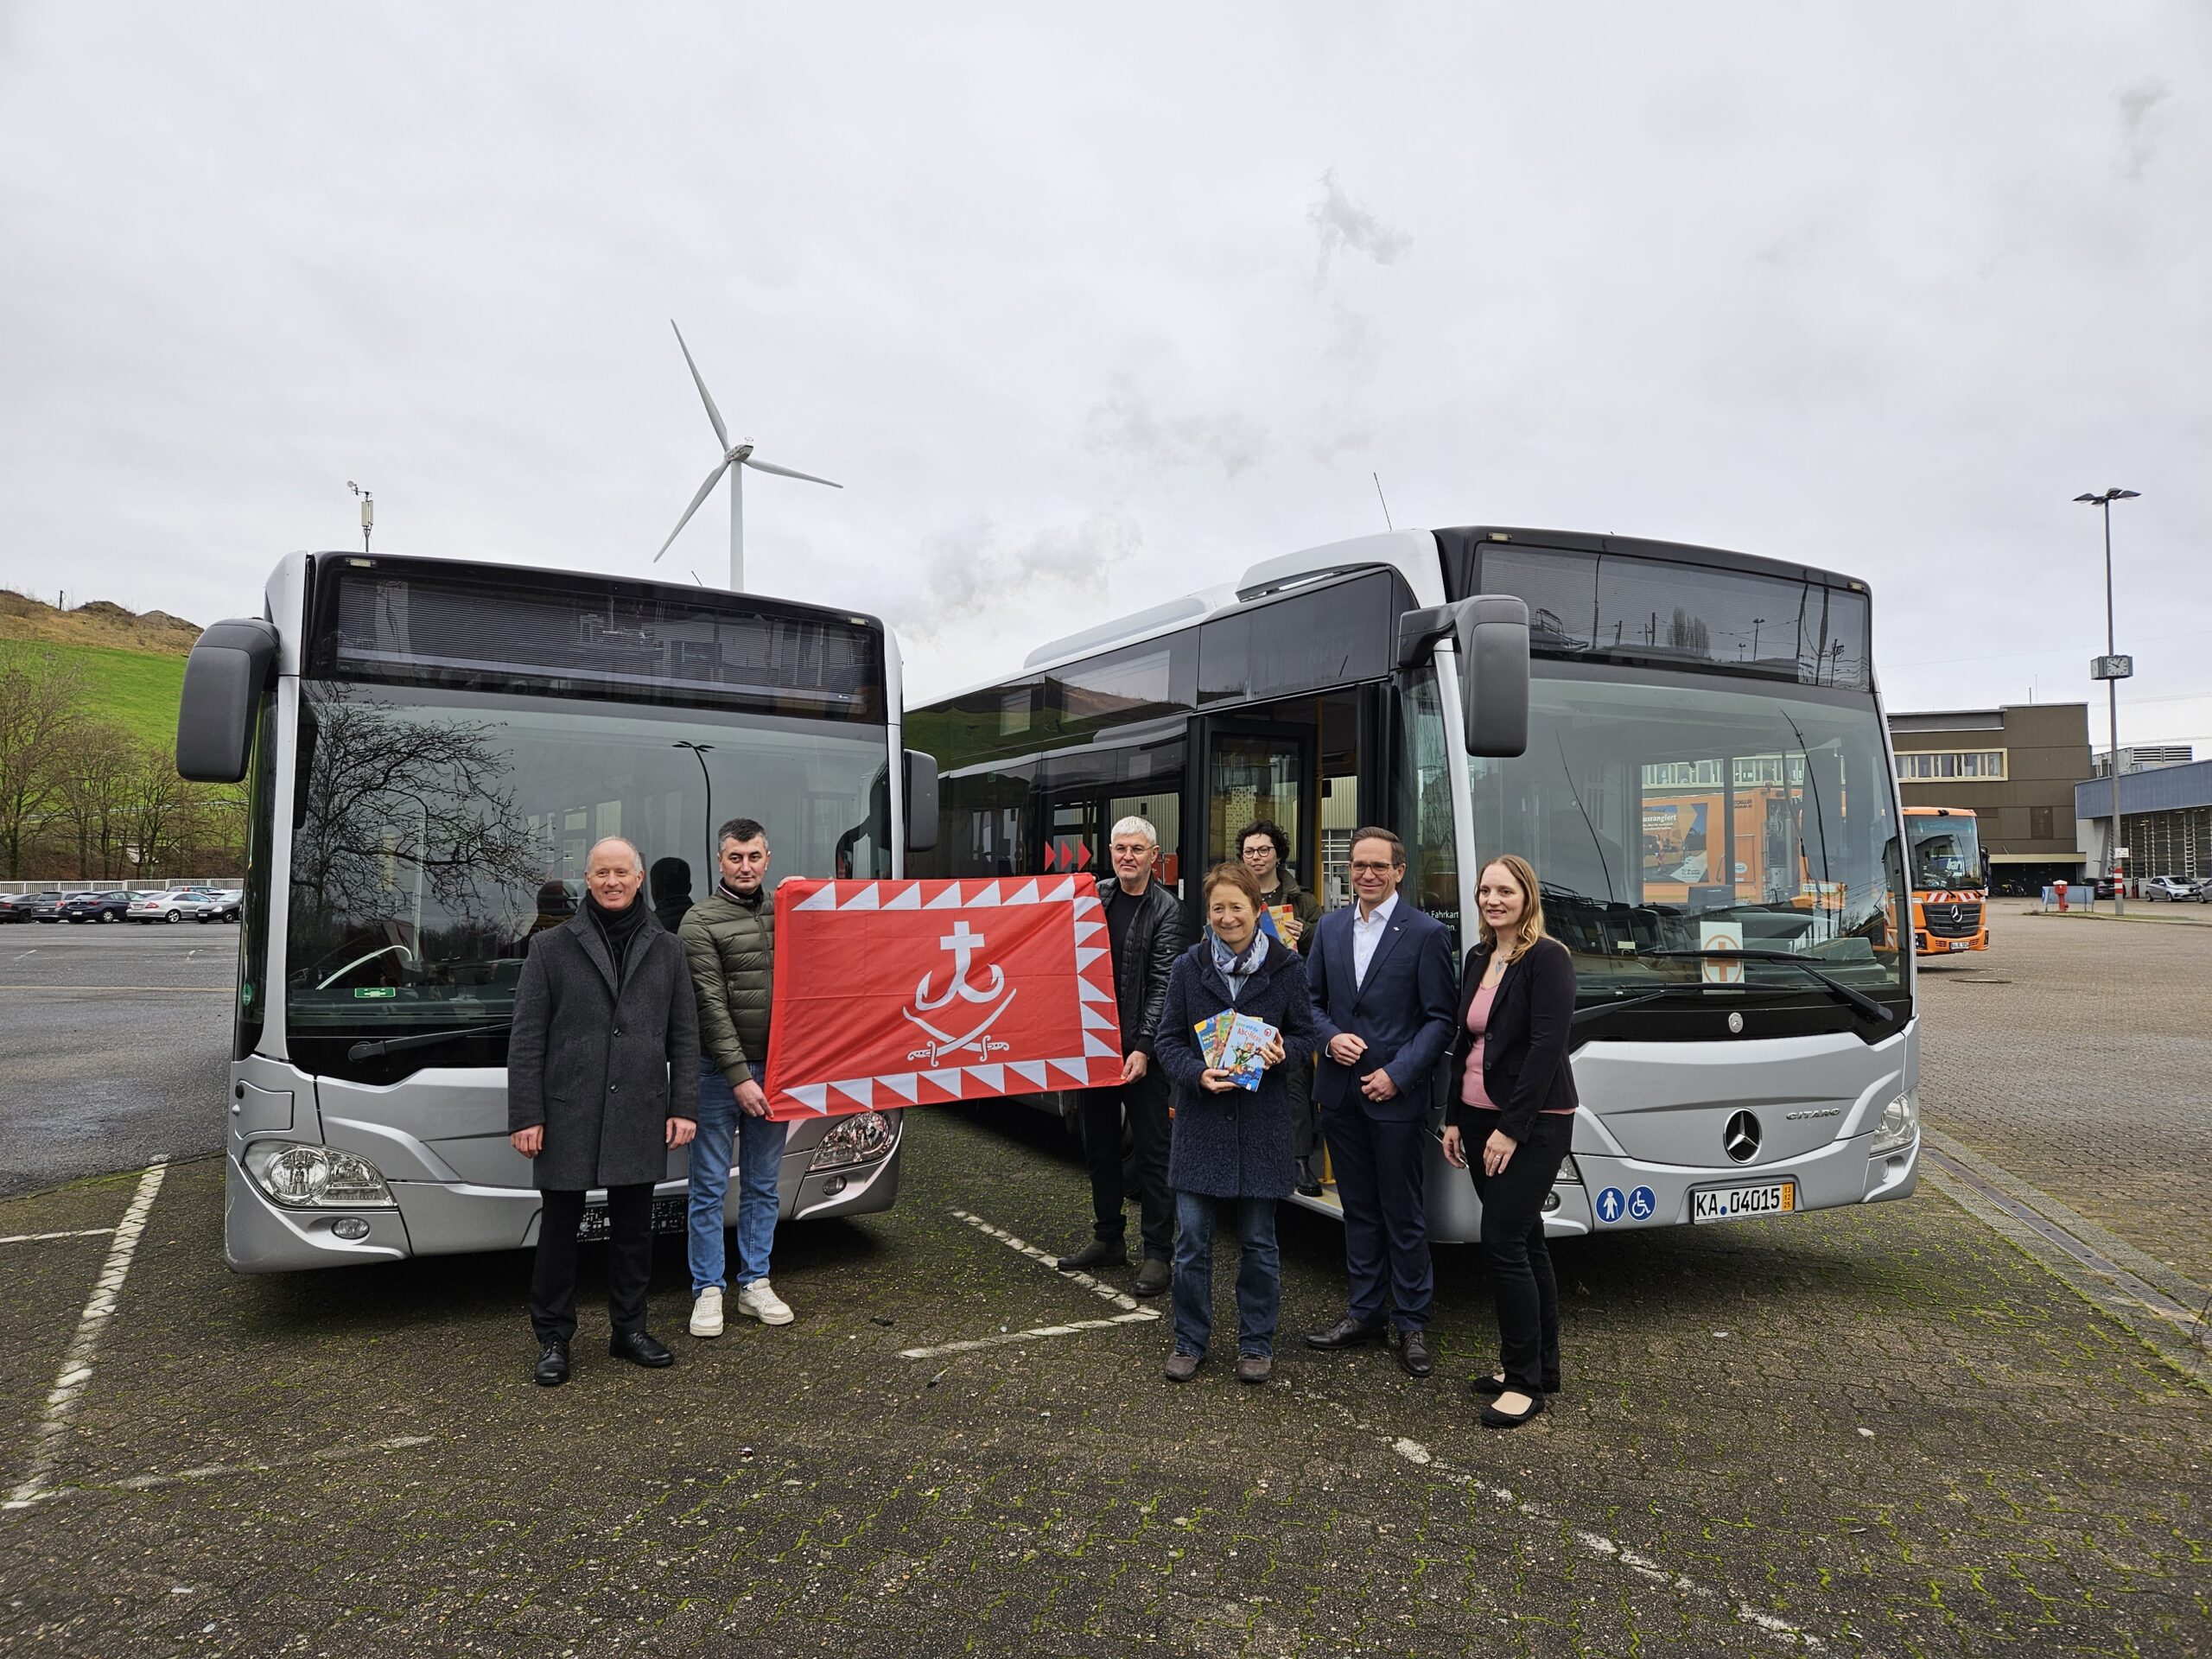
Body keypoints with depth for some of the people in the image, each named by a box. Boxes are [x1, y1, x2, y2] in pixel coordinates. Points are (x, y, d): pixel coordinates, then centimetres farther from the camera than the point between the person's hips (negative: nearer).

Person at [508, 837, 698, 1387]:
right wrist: (525, 1116, -6)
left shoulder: (666, 949, 9)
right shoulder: (551, 948, 2)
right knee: (559, 1228, 6)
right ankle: (553, 1339, 20)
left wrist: (682, 1108, 2)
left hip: (640, 1116, 2)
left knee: (634, 1228, 11)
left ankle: (629, 1330, 26)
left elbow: (684, 1036, 9)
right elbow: (526, 1039, -1)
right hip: (568, 1116, -2)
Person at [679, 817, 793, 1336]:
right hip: (720, 1072, -5)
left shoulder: (785, 912, 10)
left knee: (764, 1185, 13)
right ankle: (708, 1291, 16)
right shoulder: (701, 921, -6)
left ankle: (755, 1284, 24)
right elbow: (711, 1006, -11)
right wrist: (739, 1077, -15)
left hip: (773, 1070, 5)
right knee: (710, 1186, 4)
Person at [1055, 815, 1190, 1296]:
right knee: (1099, 1144, 15)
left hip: (1141, 1049, -5)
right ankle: (1108, 1238, 30)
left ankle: (1157, 1252, 11)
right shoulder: (1095, 895, 6)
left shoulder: (1166, 910, -7)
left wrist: (1143, 1047, -20)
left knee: (1152, 1151, 2)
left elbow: (1164, 985, -13)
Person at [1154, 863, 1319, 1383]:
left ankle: (1256, 1342, 25)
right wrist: (1198, 1075, -15)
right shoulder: (1189, 966, 1)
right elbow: (1168, 1040, 3)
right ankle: (1190, 1341, 20)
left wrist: (1282, 1053, -16)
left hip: (1262, 1120, 0)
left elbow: (1306, 1037, 6)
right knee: (1192, 1239, 3)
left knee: (1258, 1241, 9)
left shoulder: (1286, 966, -1)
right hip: (1201, 1120, 1)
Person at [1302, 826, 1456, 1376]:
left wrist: (1398, 1074, -15)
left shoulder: (1426, 933, -6)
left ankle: (1412, 1324, 18)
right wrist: (1330, 1038, -6)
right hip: (1339, 1095, 5)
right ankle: (1365, 1313, 27)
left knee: (1403, 1215, 5)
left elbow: (1440, 1020, -7)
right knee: (1359, 1208, 15)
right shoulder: (1330, 927, 8)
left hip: (1396, 1098, -4)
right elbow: (1312, 999, 13)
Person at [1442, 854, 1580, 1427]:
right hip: (1481, 1118, 8)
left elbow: (1546, 1047, -18)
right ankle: (1540, 1366, 24)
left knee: (1503, 1243, -9)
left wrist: (1512, 1127, -19)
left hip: (1532, 1123, -8)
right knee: (1525, 1241, 14)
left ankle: (1525, 1381, 2)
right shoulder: (1478, 959, 12)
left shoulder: (1547, 959, -12)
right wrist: (1456, 1118, 12)